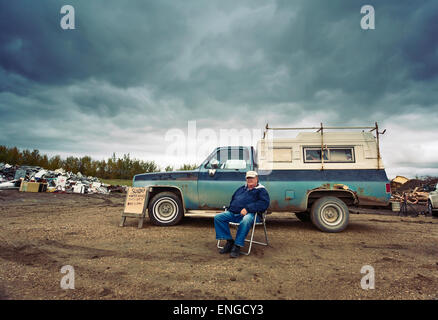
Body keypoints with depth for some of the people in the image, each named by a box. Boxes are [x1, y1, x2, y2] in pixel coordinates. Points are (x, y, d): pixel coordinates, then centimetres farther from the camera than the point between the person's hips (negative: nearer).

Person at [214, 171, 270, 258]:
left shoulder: (261, 190, 8)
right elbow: (233, 198, 33)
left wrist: (247, 208, -19)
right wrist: (230, 208, 10)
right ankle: (229, 241, -9)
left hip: (250, 214, -6)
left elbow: (264, 203, -9)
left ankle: (237, 246, -30)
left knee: (245, 221, -41)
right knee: (217, 217, -11)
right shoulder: (242, 188, 28)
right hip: (233, 213, 6)